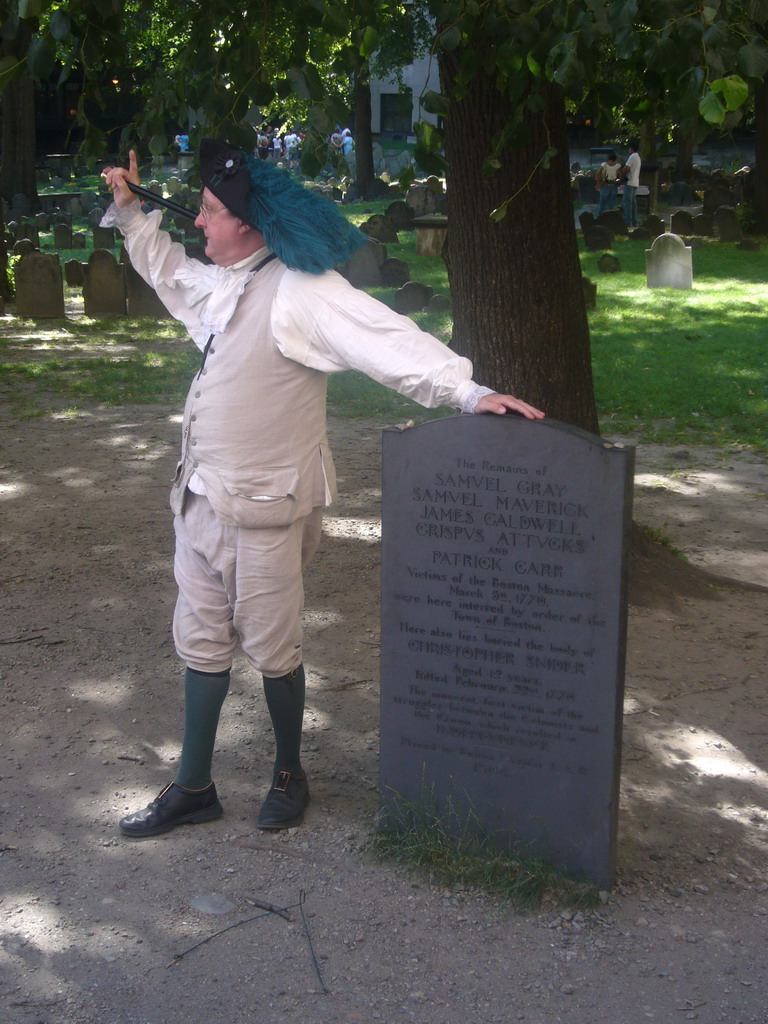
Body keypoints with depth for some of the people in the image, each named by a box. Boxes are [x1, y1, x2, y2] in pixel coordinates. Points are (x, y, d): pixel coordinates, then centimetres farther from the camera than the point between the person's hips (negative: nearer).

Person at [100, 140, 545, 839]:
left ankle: (289, 775, 29)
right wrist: (132, 211, 29)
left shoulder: (300, 292, -19)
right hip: (201, 496, 9)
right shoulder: (216, 284, 9)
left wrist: (466, 390, -41)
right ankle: (193, 787, 28)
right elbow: (168, 270, 33)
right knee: (201, 641, 15)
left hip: (265, 508, -9)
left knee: (273, 650, 6)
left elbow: (388, 340, -30)